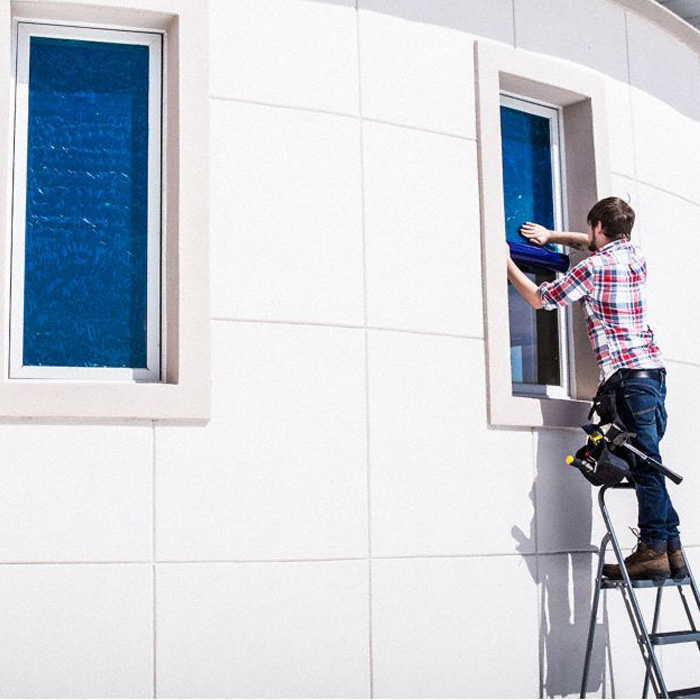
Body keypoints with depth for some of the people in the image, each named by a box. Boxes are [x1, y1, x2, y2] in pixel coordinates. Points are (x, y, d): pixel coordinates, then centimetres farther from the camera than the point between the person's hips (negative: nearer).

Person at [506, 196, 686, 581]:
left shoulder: (592, 268, -6)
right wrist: (551, 235, 38)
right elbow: (594, 244, 39)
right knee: (648, 460, 9)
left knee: (645, 462, -11)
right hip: (653, 367, 8)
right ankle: (672, 549, 9)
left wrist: (507, 264, 15)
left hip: (627, 372, -8)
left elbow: (538, 298, 3)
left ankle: (653, 550, -11)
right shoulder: (635, 255, 16)